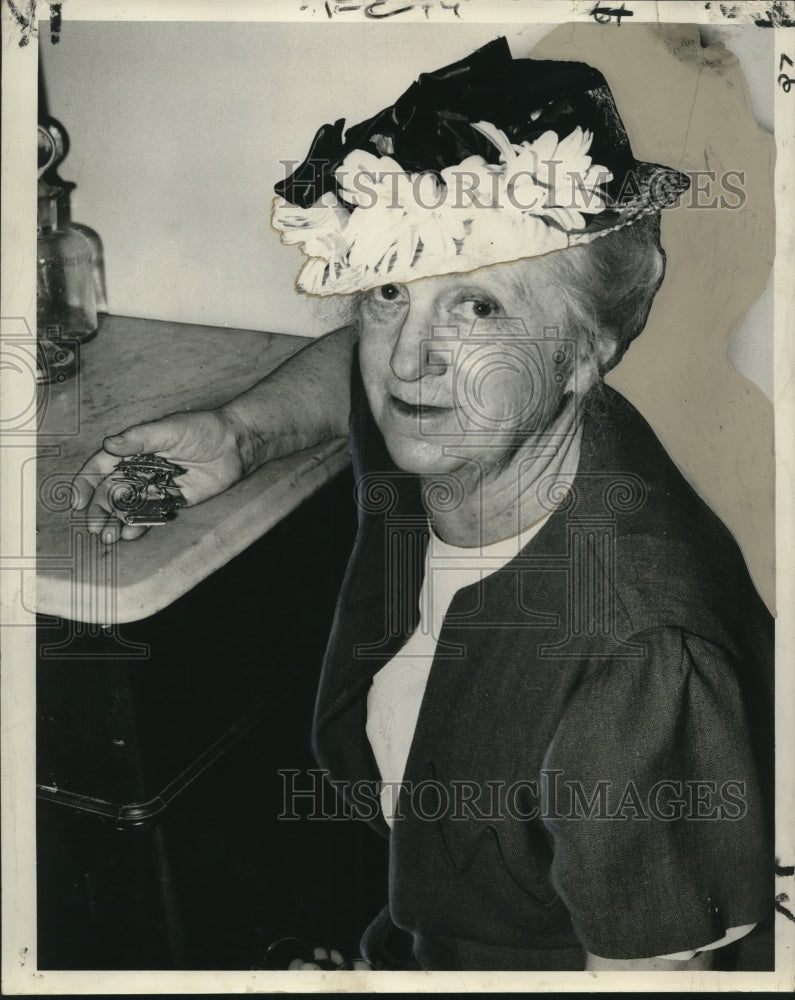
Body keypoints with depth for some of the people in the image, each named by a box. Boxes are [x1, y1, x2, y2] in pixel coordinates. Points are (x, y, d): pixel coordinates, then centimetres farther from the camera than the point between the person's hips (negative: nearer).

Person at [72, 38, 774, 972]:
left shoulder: (641, 656, -36)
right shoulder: (415, 426, -15)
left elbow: (653, 962, -27)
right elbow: (354, 365, 8)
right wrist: (239, 430, -7)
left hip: (557, 955, -6)